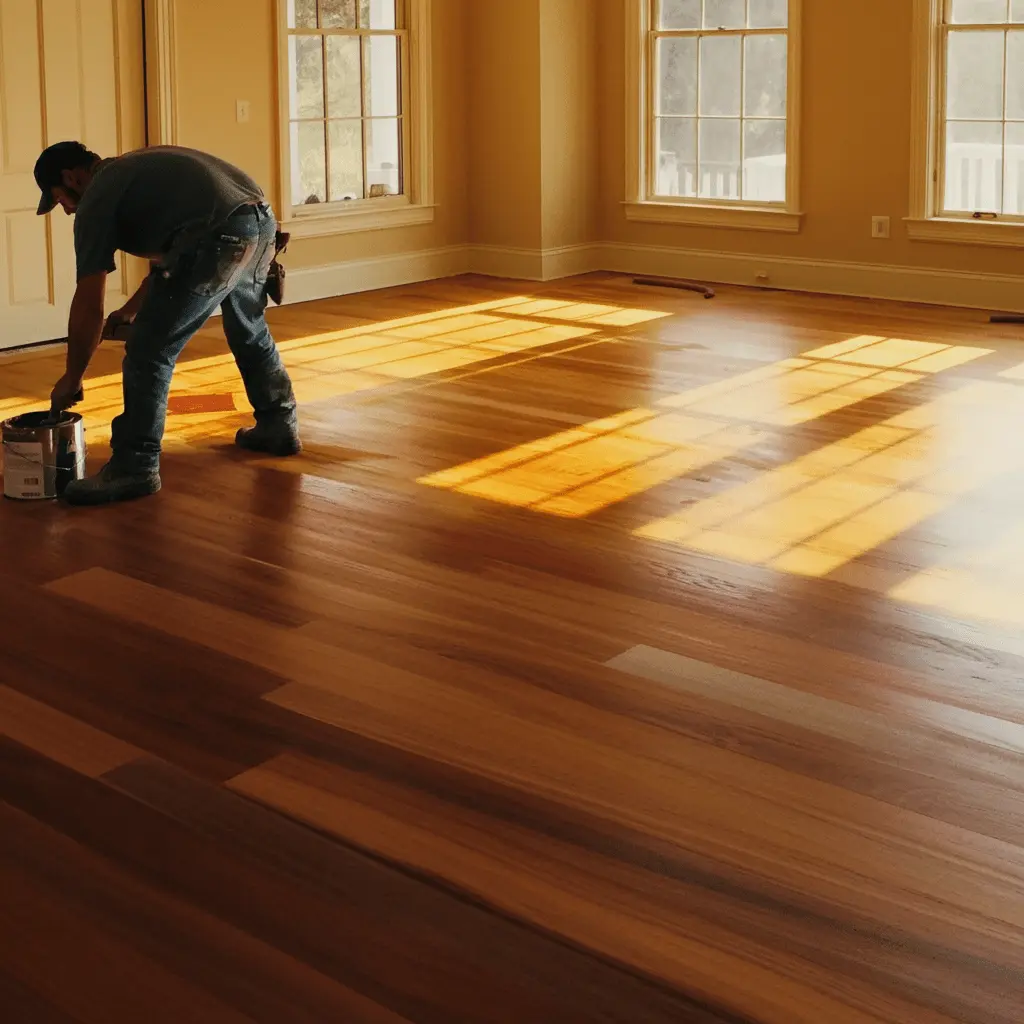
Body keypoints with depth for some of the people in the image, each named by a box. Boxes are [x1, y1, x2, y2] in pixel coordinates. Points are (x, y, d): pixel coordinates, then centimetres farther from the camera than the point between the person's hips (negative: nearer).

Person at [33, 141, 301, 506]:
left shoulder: (96, 199, 7)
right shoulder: (135, 168, 32)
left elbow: (88, 305, 6)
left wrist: (71, 379, 16)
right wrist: (132, 309, 43)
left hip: (220, 237, -9)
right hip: (262, 220, 9)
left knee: (149, 351, 0)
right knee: (250, 332, 31)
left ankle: (134, 468, 3)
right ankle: (279, 425, 44)